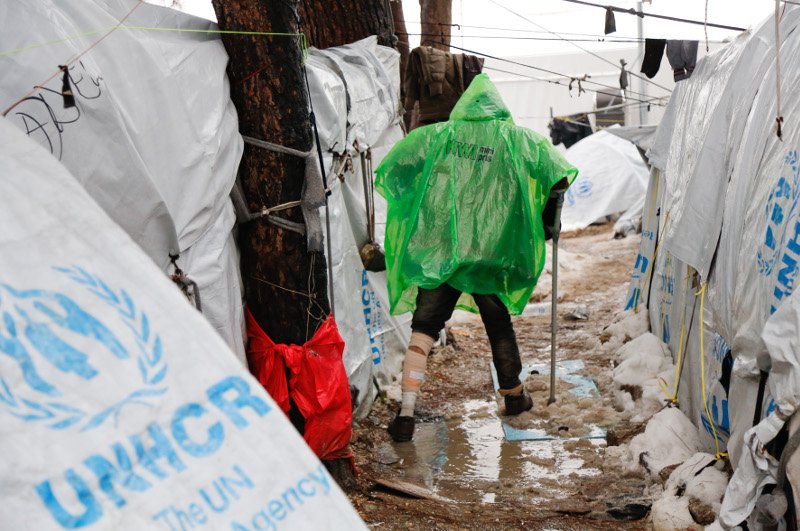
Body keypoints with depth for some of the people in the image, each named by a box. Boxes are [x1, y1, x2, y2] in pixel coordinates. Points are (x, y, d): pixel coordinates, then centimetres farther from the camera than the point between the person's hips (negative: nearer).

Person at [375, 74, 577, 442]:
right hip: (491, 254, 0)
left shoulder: (436, 135, 4)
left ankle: (407, 410, -7)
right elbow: (561, 178, -1)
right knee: (499, 325, 20)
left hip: (437, 251, 0)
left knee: (424, 326, 5)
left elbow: (389, 172, 3)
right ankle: (513, 395, 37)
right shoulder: (516, 139, 3)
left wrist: (411, 204, 18)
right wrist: (547, 216, 15)